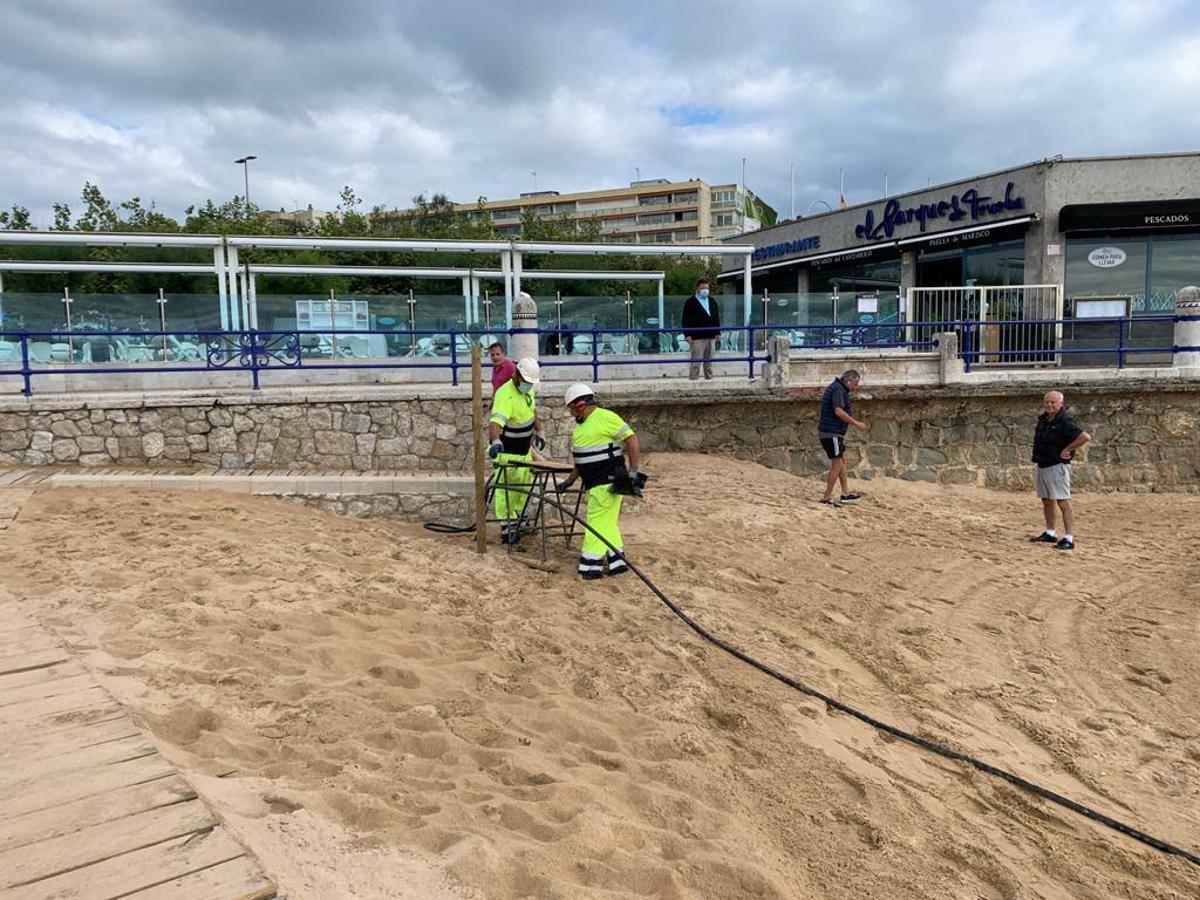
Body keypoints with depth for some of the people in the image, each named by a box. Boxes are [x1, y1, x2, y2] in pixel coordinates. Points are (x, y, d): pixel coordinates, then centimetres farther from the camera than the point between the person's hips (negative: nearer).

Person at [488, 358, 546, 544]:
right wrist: (495, 441, -60)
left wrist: (539, 433, 14)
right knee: (506, 490, -5)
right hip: (506, 450, -9)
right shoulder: (506, 396, -29)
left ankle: (518, 520, 37)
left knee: (524, 485, 19)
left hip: (524, 448, 9)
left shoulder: (529, 390, 0)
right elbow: (495, 422, -43)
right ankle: (506, 530, 0)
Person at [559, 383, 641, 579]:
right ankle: (618, 562, 21)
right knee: (607, 523, 13)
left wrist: (633, 472, -19)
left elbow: (631, 440, -16)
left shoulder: (606, 417, -14)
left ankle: (591, 565, -2)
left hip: (608, 483, -9)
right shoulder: (580, 425, 15)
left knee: (597, 522, -7)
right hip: (593, 483, 9)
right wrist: (570, 480, 21)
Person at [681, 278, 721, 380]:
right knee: (696, 361, -7)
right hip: (697, 337, -6)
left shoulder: (712, 301, 18)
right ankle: (693, 380, -4)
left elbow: (717, 318, 21)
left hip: (711, 337, 6)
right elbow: (685, 320, -5)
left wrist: (718, 332, 13)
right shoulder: (690, 302, -1)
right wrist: (687, 334, -13)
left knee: (709, 361, 10)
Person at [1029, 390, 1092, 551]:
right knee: (1046, 501, 16)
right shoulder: (1043, 419, 10)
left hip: (1057, 467, -9)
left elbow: (1085, 437, -27)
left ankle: (1069, 539, -10)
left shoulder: (1065, 421, -15)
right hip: (1042, 466, 9)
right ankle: (1050, 533, 27)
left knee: (1063, 502, -9)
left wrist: (1067, 449, -19)